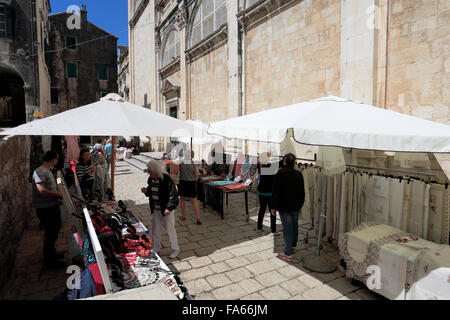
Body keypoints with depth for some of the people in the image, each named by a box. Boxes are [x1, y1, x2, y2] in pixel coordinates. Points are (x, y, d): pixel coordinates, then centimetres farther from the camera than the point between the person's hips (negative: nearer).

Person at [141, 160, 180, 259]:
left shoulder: (166, 179, -22)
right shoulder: (151, 179, 1)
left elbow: (173, 195, -23)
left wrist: (169, 208, -30)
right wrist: (146, 191, -6)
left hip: (166, 210, -7)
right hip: (155, 209, 7)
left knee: (170, 229, 5)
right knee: (155, 229, 17)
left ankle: (175, 249, 23)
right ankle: (156, 248, 37)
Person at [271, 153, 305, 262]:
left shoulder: (279, 174, -15)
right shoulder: (299, 174, 2)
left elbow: (275, 192, -14)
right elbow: (302, 192, 10)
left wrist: (274, 207, -7)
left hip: (284, 207, -5)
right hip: (296, 207, 5)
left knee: (287, 229, -1)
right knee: (294, 226, 20)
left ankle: (288, 253, 6)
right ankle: (293, 245, 39)